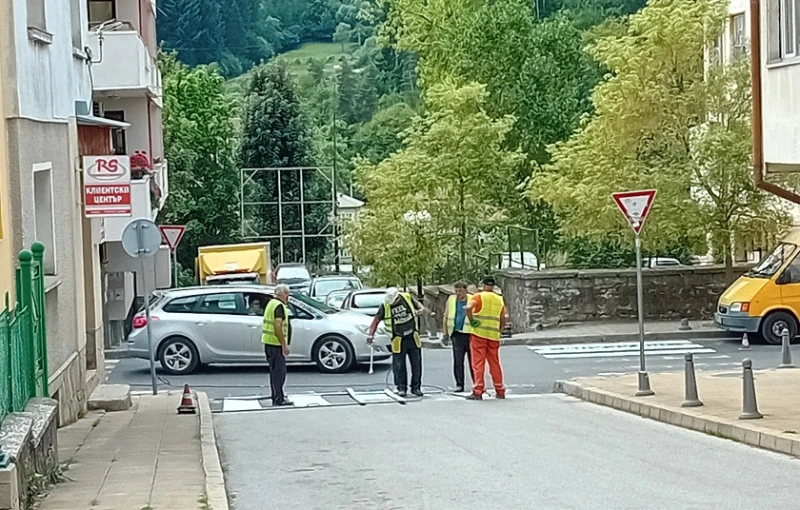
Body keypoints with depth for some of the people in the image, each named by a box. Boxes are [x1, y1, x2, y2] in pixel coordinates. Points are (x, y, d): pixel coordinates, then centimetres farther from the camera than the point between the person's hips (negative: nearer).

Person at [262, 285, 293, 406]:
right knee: (279, 371, -7)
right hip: (276, 343, -10)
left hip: (268, 342, 10)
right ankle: (278, 399, -6)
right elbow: (278, 326, -23)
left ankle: (277, 397, 21)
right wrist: (284, 345, -20)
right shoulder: (279, 306, -14)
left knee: (274, 370, 15)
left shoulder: (271, 303, 17)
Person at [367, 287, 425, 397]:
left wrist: (420, 311, -13)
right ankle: (401, 388, 12)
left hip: (413, 337, 2)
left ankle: (416, 387, 16)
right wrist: (371, 334, -15)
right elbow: (376, 320, -5)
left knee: (416, 364, 6)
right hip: (398, 340, -2)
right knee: (399, 366, 0)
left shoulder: (407, 298, -7)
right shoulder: (385, 306, -11)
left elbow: (420, 307, 9)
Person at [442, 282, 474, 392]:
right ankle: (459, 384, 0)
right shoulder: (451, 300, 9)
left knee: (473, 360, 3)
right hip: (457, 334, 1)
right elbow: (446, 317, 13)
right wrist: (445, 333, 9)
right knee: (458, 360, -5)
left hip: (471, 333, -1)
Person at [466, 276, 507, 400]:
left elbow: (468, 308, -21)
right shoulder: (500, 300, 13)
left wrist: (471, 321, -9)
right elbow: (503, 321, 12)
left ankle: (478, 392, -8)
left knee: (478, 362, -3)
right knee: (495, 363, 12)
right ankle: (500, 391, 15)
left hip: (479, 334, -4)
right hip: (494, 336, 4)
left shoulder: (479, 297, -3)